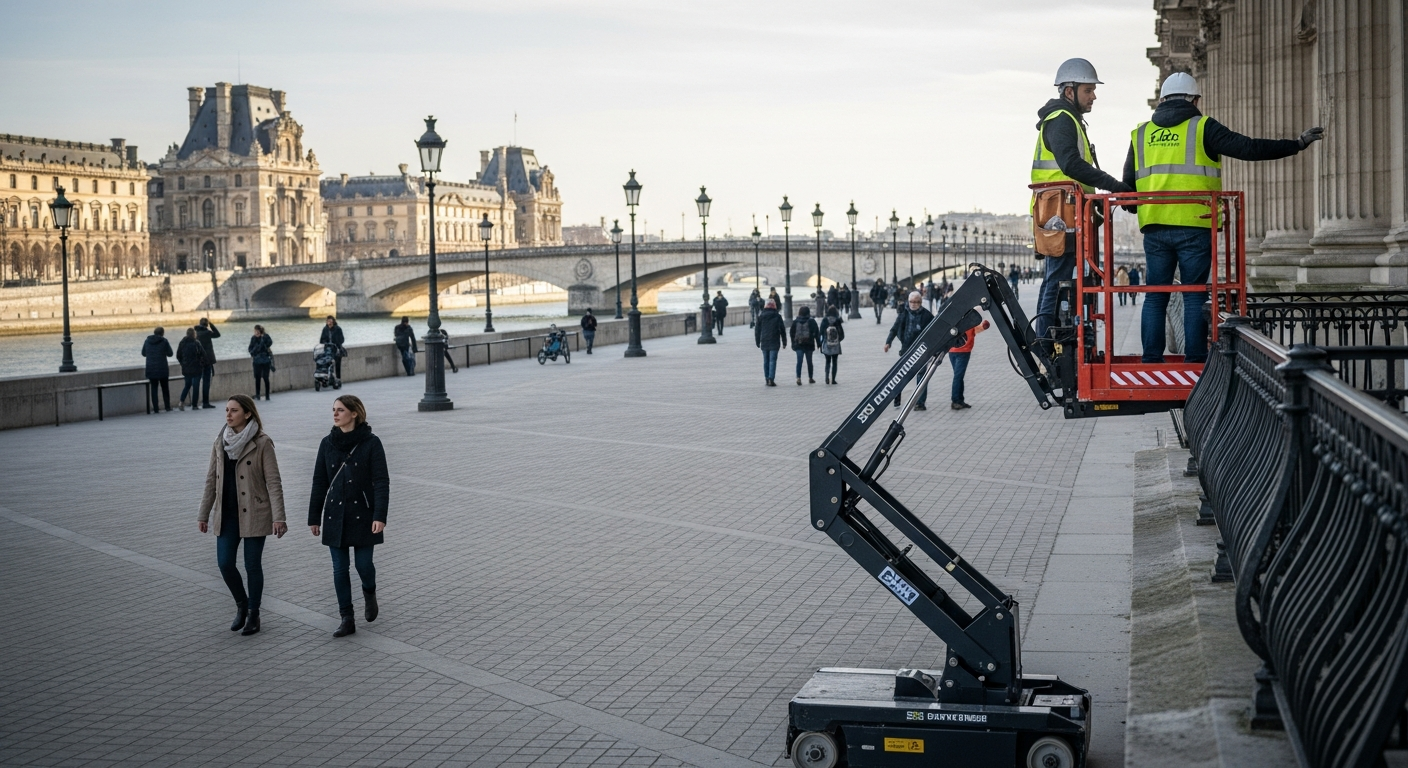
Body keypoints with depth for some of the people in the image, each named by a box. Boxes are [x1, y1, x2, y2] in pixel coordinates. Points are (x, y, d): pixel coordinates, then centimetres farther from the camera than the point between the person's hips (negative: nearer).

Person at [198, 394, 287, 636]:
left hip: (254, 514, -4)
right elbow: (212, 480, 12)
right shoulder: (220, 442, 6)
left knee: (252, 565, 2)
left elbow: (273, 482, -12)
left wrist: (278, 517, -18)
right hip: (227, 514, 5)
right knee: (224, 562, 0)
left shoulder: (262, 443, -10)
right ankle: (241, 605, 24)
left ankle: (253, 614, 19)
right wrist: (204, 513, 11)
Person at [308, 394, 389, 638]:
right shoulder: (328, 444, 3)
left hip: (362, 514, -3)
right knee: (340, 569, 2)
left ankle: (369, 593, 33)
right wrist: (314, 517, 6)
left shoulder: (371, 443, -8)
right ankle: (346, 620, 9)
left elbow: (381, 481, -10)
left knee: (363, 564, -1)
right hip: (335, 515, 3)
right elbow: (319, 482, 7)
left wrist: (380, 516, -19)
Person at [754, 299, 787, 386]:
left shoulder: (761, 316, 3)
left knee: (766, 361, 10)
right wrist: (784, 342, 7)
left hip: (764, 343, 2)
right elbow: (782, 330, 0)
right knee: (772, 360, -4)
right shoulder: (777, 316, -3)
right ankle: (771, 379, -14)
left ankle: (767, 379, 12)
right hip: (774, 343, -2)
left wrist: (757, 342, 14)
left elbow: (757, 330, 6)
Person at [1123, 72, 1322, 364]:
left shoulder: (1141, 134, 12)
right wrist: (1298, 144, 3)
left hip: (1154, 228, 3)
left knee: (1155, 296, 8)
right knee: (1195, 296, 2)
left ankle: (1151, 361, 5)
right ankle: (1195, 361, 1)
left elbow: (1127, 185, 15)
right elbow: (1249, 148, -5)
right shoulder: (1202, 128, 0)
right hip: (1194, 227, -3)